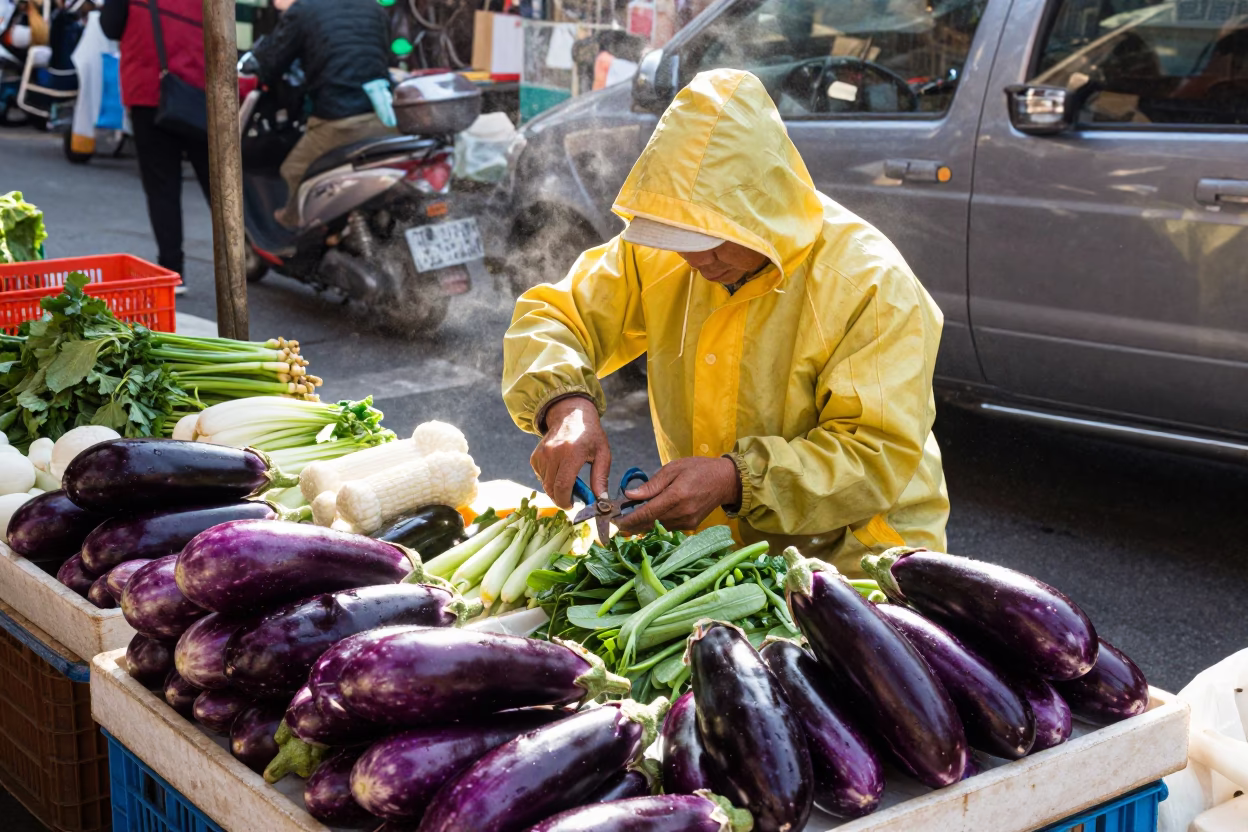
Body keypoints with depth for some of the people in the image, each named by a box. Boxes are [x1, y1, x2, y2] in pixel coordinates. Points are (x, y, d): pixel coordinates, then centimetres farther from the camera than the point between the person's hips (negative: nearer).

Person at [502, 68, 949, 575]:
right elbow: (552, 315, 4)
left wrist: (736, 480, -33)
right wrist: (566, 405, -20)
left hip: (849, 555, -3)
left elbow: (882, 456, -20)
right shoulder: (656, 256, -3)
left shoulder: (872, 285, -18)